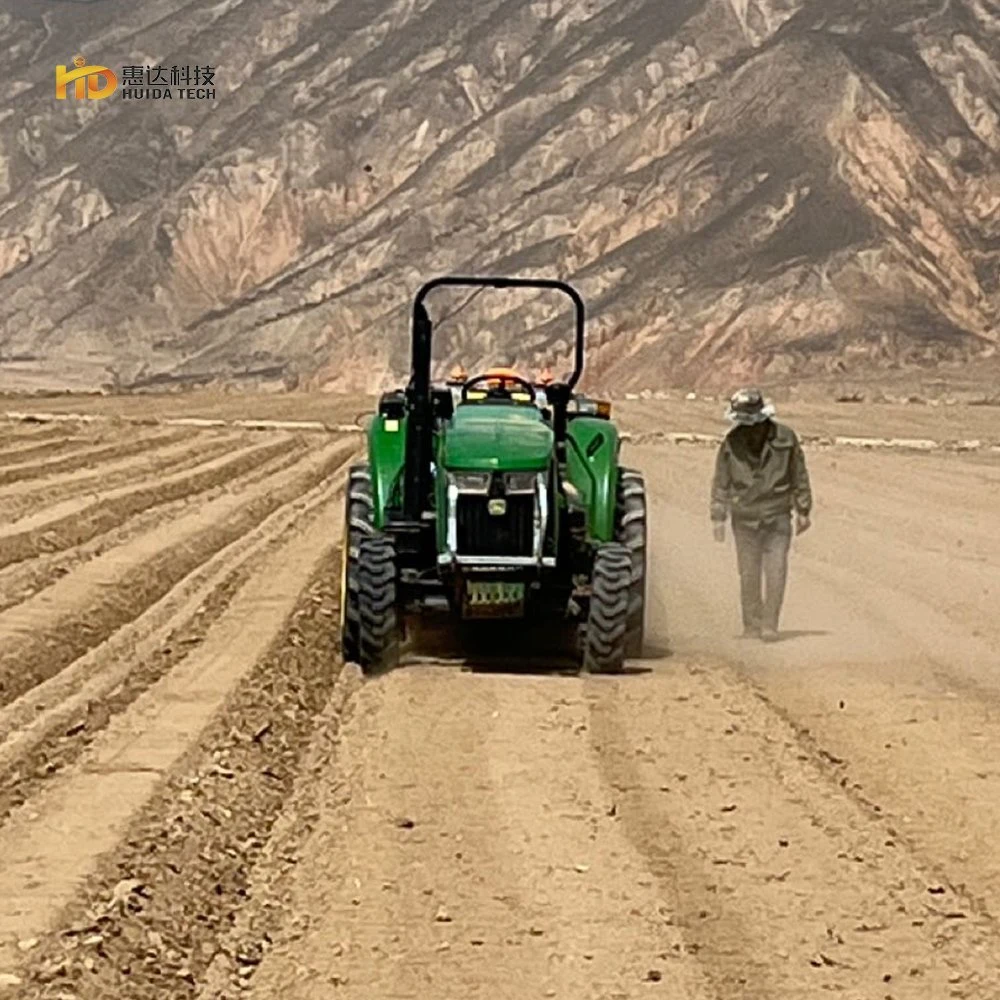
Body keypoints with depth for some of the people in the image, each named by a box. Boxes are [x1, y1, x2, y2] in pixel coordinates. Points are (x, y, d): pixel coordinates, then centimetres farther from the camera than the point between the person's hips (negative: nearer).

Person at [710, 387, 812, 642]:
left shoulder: (785, 439, -8)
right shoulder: (732, 444, -8)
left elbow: (799, 476, 3)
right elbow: (721, 482, 1)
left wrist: (803, 511, 6)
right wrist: (718, 517, -1)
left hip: (777, 517, -1)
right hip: (745, 519, 1)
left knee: (776, 571, -10)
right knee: (749, 574, 3)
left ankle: (769, 625, -5)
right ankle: (752, 625, 15)